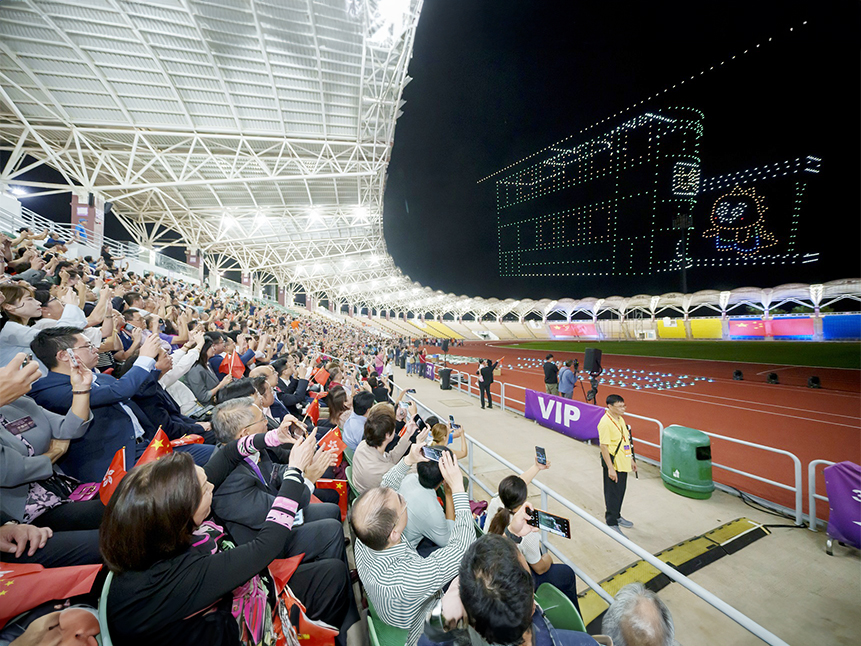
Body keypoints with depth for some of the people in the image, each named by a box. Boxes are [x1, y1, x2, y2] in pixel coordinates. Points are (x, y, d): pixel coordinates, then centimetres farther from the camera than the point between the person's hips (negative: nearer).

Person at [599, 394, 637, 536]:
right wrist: (610, 468, -22)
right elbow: (604, 446, -22)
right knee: (612, 494, 3)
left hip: (623, 464, 9)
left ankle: (616, 516, 39)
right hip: (613, 465, -9)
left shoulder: (620, 419, 7)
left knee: (620, 492, 21)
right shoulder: (605, 423, -22)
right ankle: (611, 524, 17)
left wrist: (631, 460, 19)